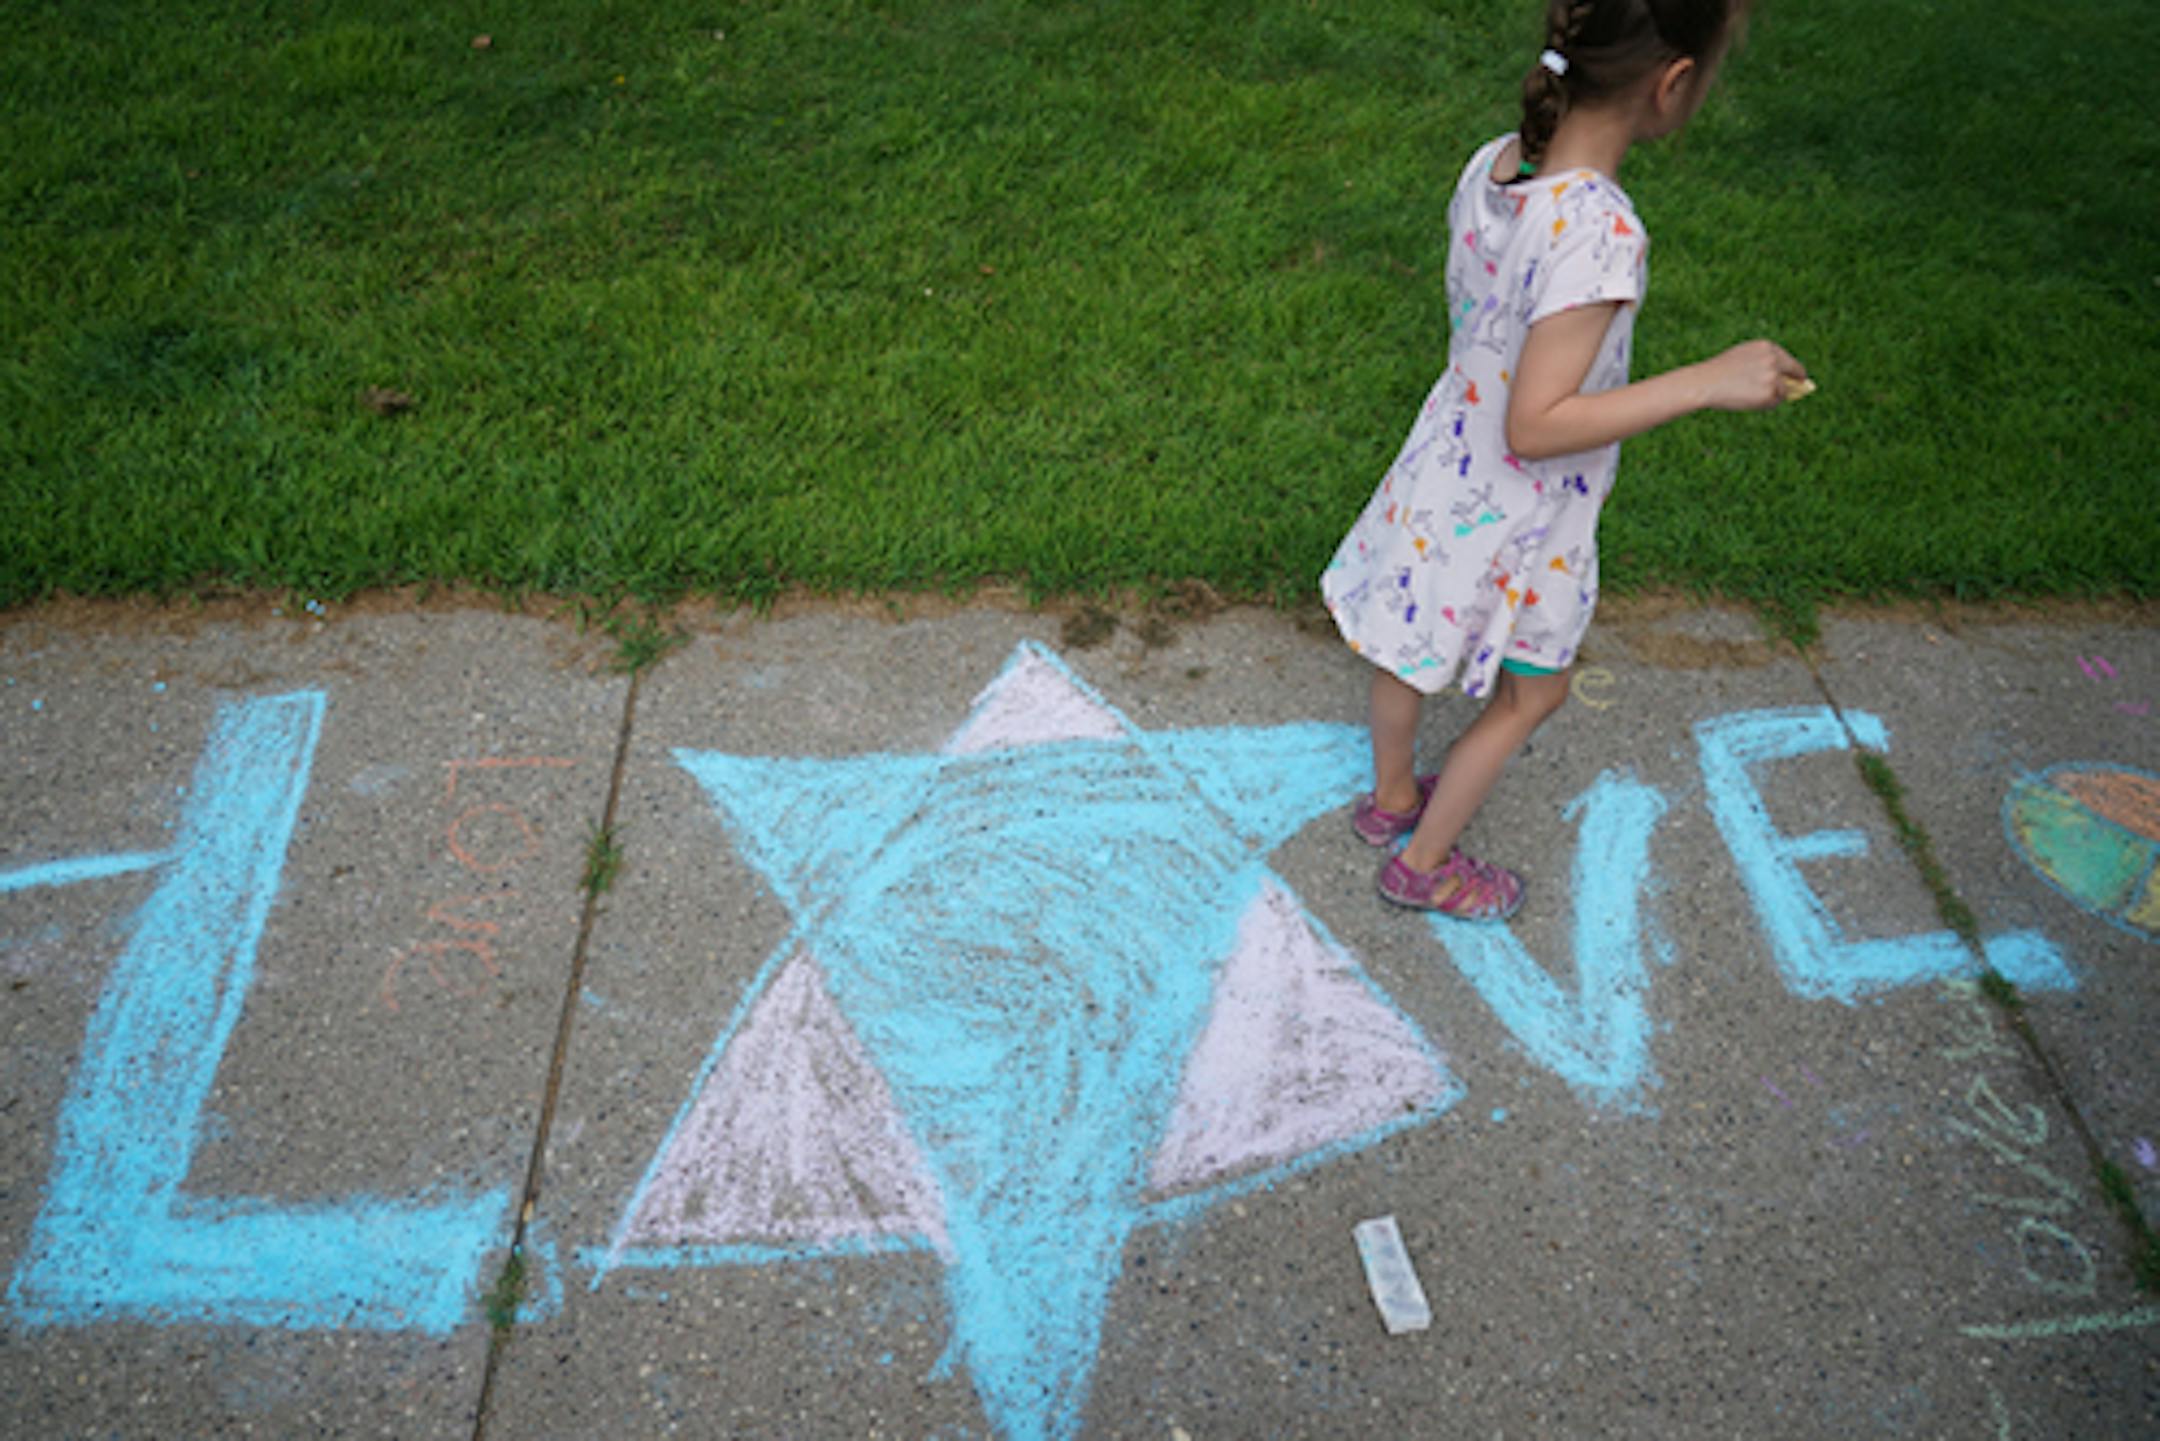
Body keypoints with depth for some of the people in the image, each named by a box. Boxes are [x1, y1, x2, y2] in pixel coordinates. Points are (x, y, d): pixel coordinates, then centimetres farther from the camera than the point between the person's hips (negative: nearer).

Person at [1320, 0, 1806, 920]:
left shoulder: (1491, 165, -11)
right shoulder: (1599, 233, -34)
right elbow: (1535, 427, -33)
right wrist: (1707, 383, -31)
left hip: (1444, 469, 7)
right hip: (1517, 527, -7)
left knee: (1407, 647, 27)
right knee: (1529, 697, 19)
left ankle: (1390, 797, 54)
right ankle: (1422, 864, 35)